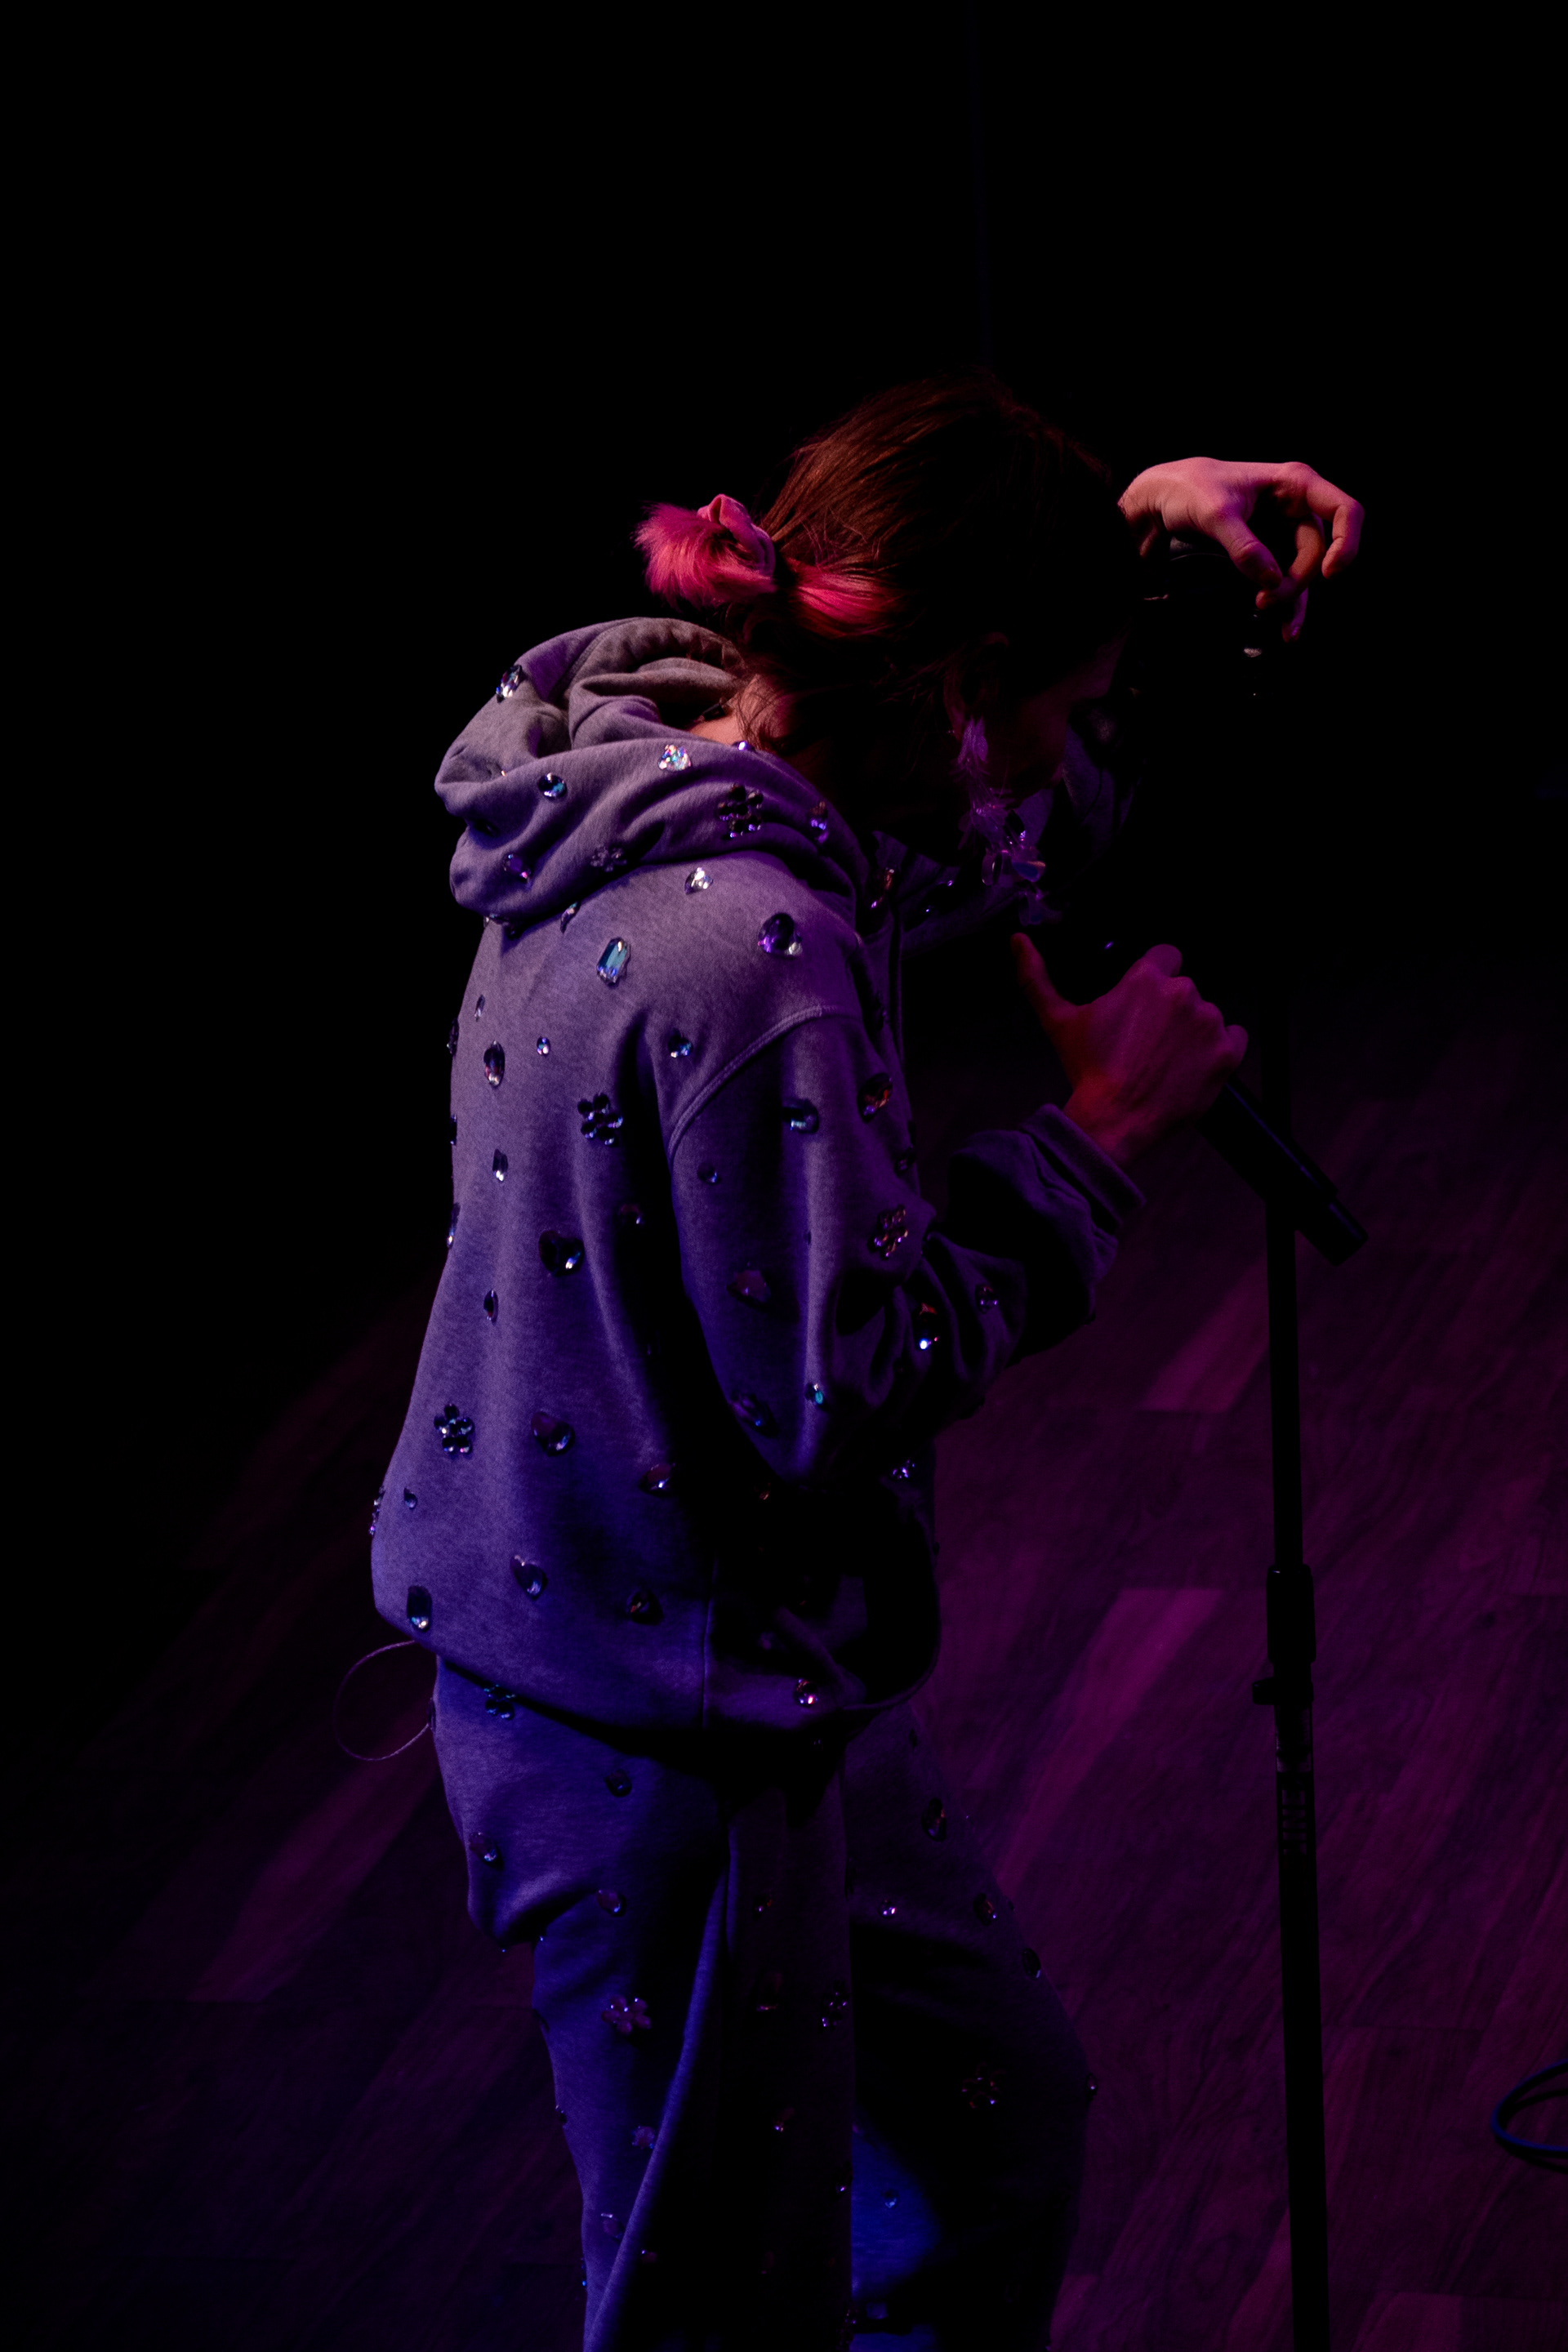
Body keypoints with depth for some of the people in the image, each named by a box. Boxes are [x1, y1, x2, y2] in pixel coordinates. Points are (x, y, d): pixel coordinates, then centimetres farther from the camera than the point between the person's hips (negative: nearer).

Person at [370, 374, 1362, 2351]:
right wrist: (1097, 1133, -15)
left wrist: (1123, 527, 10)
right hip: (658, 1740, -10)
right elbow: (852, 1390, -25)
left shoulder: (665, 778, 1)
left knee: (1004, 2117, 26)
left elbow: (981, 841, 22)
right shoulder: (742, 956, -30)